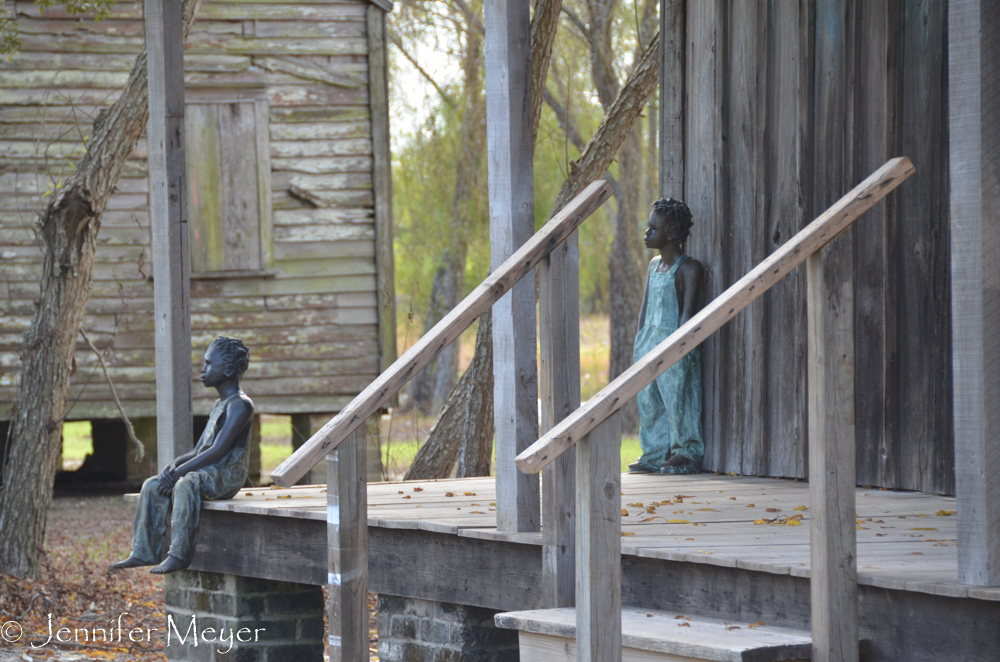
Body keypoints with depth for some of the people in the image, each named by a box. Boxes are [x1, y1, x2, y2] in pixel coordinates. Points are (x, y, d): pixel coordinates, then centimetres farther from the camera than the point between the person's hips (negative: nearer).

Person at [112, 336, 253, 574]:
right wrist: (175, 464, -2)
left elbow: (218, 451, -19)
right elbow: (198, 451, 20)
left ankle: (179, 555, -38)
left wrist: (180, 471, -20)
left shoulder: (240, 405, -10)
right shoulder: (218, 406, 22)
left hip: (227, 476, -10)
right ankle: (144, 552, -7)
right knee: (152, 486, -4)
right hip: (205, 474, 10)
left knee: (186, 485, -36)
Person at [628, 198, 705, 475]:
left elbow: (688, 309, -13)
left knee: (678, 399, -5)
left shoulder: (689, 268, -8)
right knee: (649, 401, 7)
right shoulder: (654, 265, 16)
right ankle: (654, 455, 13)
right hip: (650, 341, 8)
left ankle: (687, 454, 2)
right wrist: (639, 342, 15)